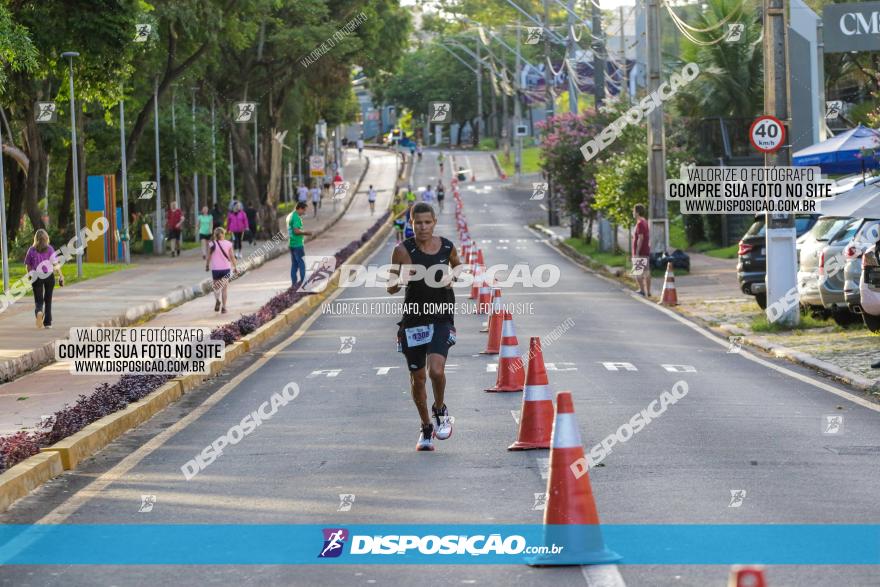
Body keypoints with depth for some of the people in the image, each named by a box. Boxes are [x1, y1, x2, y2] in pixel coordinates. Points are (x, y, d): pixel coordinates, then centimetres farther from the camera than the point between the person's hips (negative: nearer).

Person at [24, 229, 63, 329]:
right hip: (49, 276, 0)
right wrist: (60, 276, -2)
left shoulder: (32, 250, -2)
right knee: (48, 300, 13)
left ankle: (39, 312, -31)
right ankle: (47, 322, 16)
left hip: (36, 277, 0)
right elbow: (55, 264, -7)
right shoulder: (50, 249, -4)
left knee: (38, 300, 2)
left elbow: (28, 265, 3)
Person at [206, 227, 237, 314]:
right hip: (226, 268, 0)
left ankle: (217, 300, -15)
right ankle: (223, 307, 3)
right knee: (224, 289, 8)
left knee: (216, 287, 13)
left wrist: (207, 266, 14)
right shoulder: (228, 244, -3)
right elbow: (232, 257, -1)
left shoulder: (212, 244, -4)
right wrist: (235, 267, 10)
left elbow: (208, 257, -2)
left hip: (215, 269, 0)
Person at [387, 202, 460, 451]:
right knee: (417, 378, 9)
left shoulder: (447, 247, -2)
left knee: (436, 370, -21)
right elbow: (391, 289, -5)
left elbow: (457, 267, 20)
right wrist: (399, 279, -27)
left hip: (441, 318, 0)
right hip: (413, 317, 0)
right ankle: (426, 428, 29)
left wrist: (452, 279, -3)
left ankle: (440, 411, 10)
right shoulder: (403, 250, -9)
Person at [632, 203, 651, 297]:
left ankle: (642, 290, -11)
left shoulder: (640, 223, -15)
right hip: (646, 252, 10)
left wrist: (636, 253, -22)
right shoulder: (645, 222, 15)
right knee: (647, 272, 9)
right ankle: (648, 292, 10)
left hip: (640, 252, -10)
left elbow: (640, 238, -21)